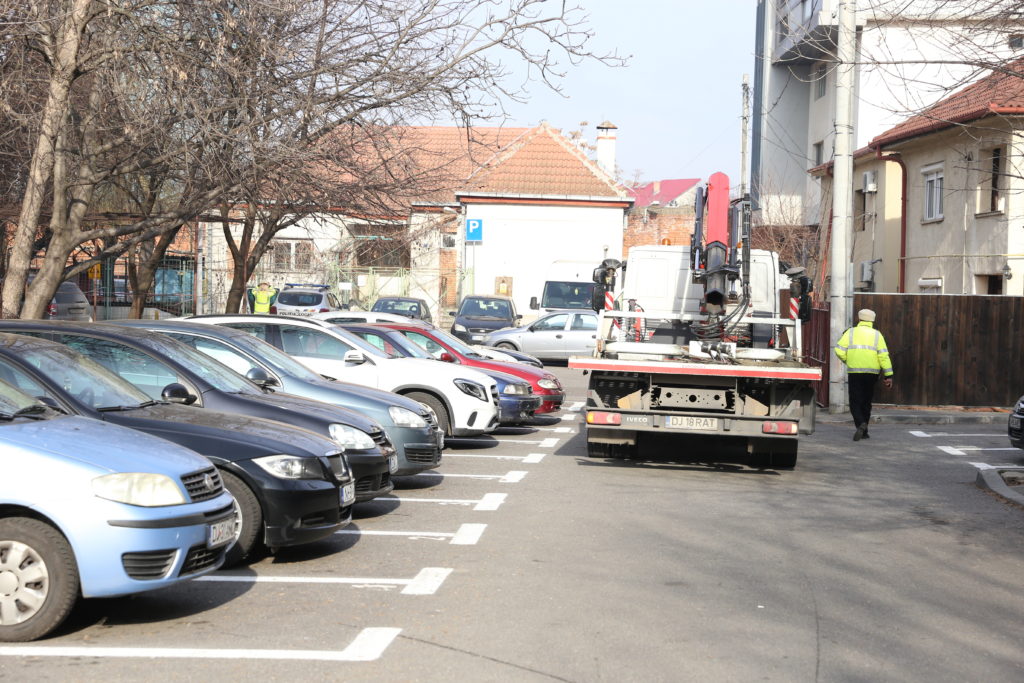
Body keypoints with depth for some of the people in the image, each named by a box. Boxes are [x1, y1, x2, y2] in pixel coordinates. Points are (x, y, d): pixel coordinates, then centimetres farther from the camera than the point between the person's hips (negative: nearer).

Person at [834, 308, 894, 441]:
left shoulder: (851, 332, 3)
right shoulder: (877, 335, 6)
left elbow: (839, 350, -6)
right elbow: (883, 355, -3)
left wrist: (847, 361, 13)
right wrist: (888, 375, -2)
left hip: (854, 372, -2)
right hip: (871, 372, 2)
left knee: (855, 402, 1)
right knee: (866, 402, 14)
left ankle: (861, 424, -24)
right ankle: (864, 432, 17)